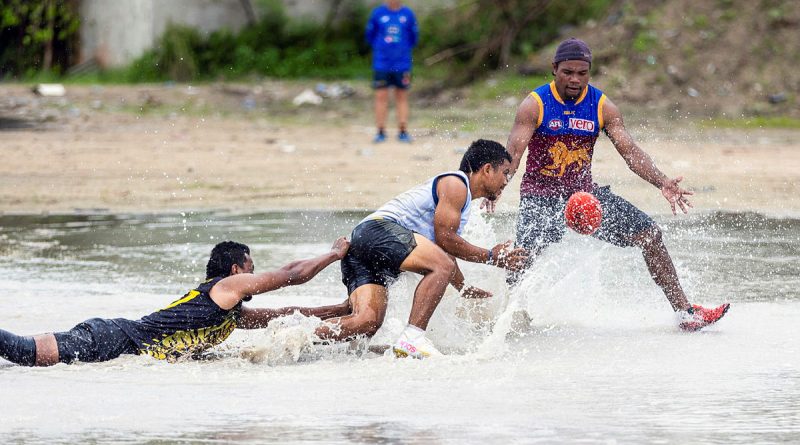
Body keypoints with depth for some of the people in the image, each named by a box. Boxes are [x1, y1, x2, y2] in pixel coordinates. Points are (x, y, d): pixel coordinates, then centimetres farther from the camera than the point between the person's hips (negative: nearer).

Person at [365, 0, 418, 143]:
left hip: (402, 65, 1)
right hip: (381, 65, -1)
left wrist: (403, 50, 8)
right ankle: (381, 132, 2)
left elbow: (414, 37, 13)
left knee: (402, 98, 4)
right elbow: (370, 35, 10)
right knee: (381, 97, -2)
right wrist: (379, 48, 5)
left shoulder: (408, 14, 2)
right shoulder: (378, 13, 0)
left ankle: (403, 131, 8)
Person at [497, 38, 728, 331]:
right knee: (526, 257, -29)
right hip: (540, 197, -4)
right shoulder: (535, 105, -12)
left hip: (585, 193, 4)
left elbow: (629, 150, -7)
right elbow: (514, 151, -22)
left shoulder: (602, 107, -1)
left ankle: (685, 312, 5)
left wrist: (661, 182, -24)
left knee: (650, 235, -2)